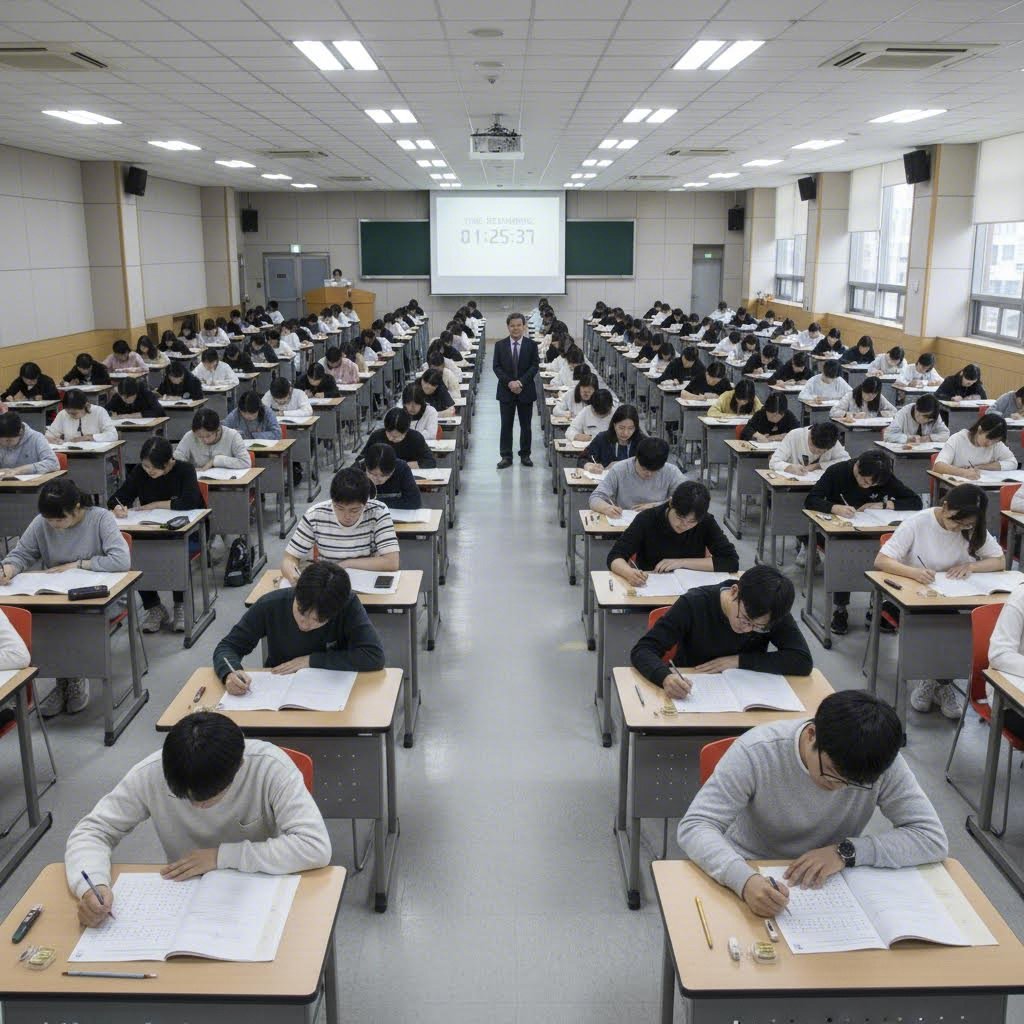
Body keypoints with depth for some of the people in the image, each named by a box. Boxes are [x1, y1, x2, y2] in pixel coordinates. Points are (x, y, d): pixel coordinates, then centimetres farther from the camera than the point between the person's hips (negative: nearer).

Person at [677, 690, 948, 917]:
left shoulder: (882, 764, -16)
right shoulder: (755, 752, -23)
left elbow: (934, 838, -14)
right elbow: (694, 827, -25)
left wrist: (847, 851, -26)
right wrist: (745, 879, -43)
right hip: (751, 881, -2)